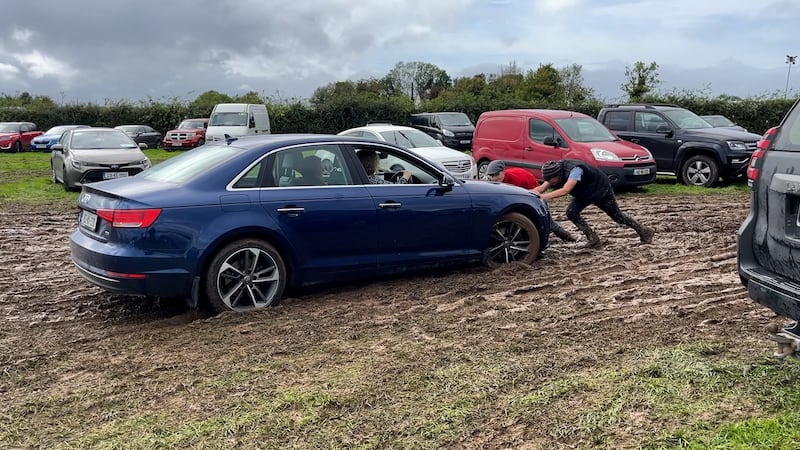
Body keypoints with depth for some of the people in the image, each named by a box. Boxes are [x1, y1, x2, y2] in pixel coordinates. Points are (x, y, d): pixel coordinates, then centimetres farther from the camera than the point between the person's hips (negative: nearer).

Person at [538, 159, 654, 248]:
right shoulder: (555, 171, -17)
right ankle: (593, 238, -2)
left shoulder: (575, 170, -41)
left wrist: (544, 196, -58)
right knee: (571, 212, -14)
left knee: (617, 216, 6)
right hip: (583, 194, 7)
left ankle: (644, 231, 29)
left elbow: (565, 190, -53)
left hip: (601, 191, -7)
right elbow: (542, 188, -17)